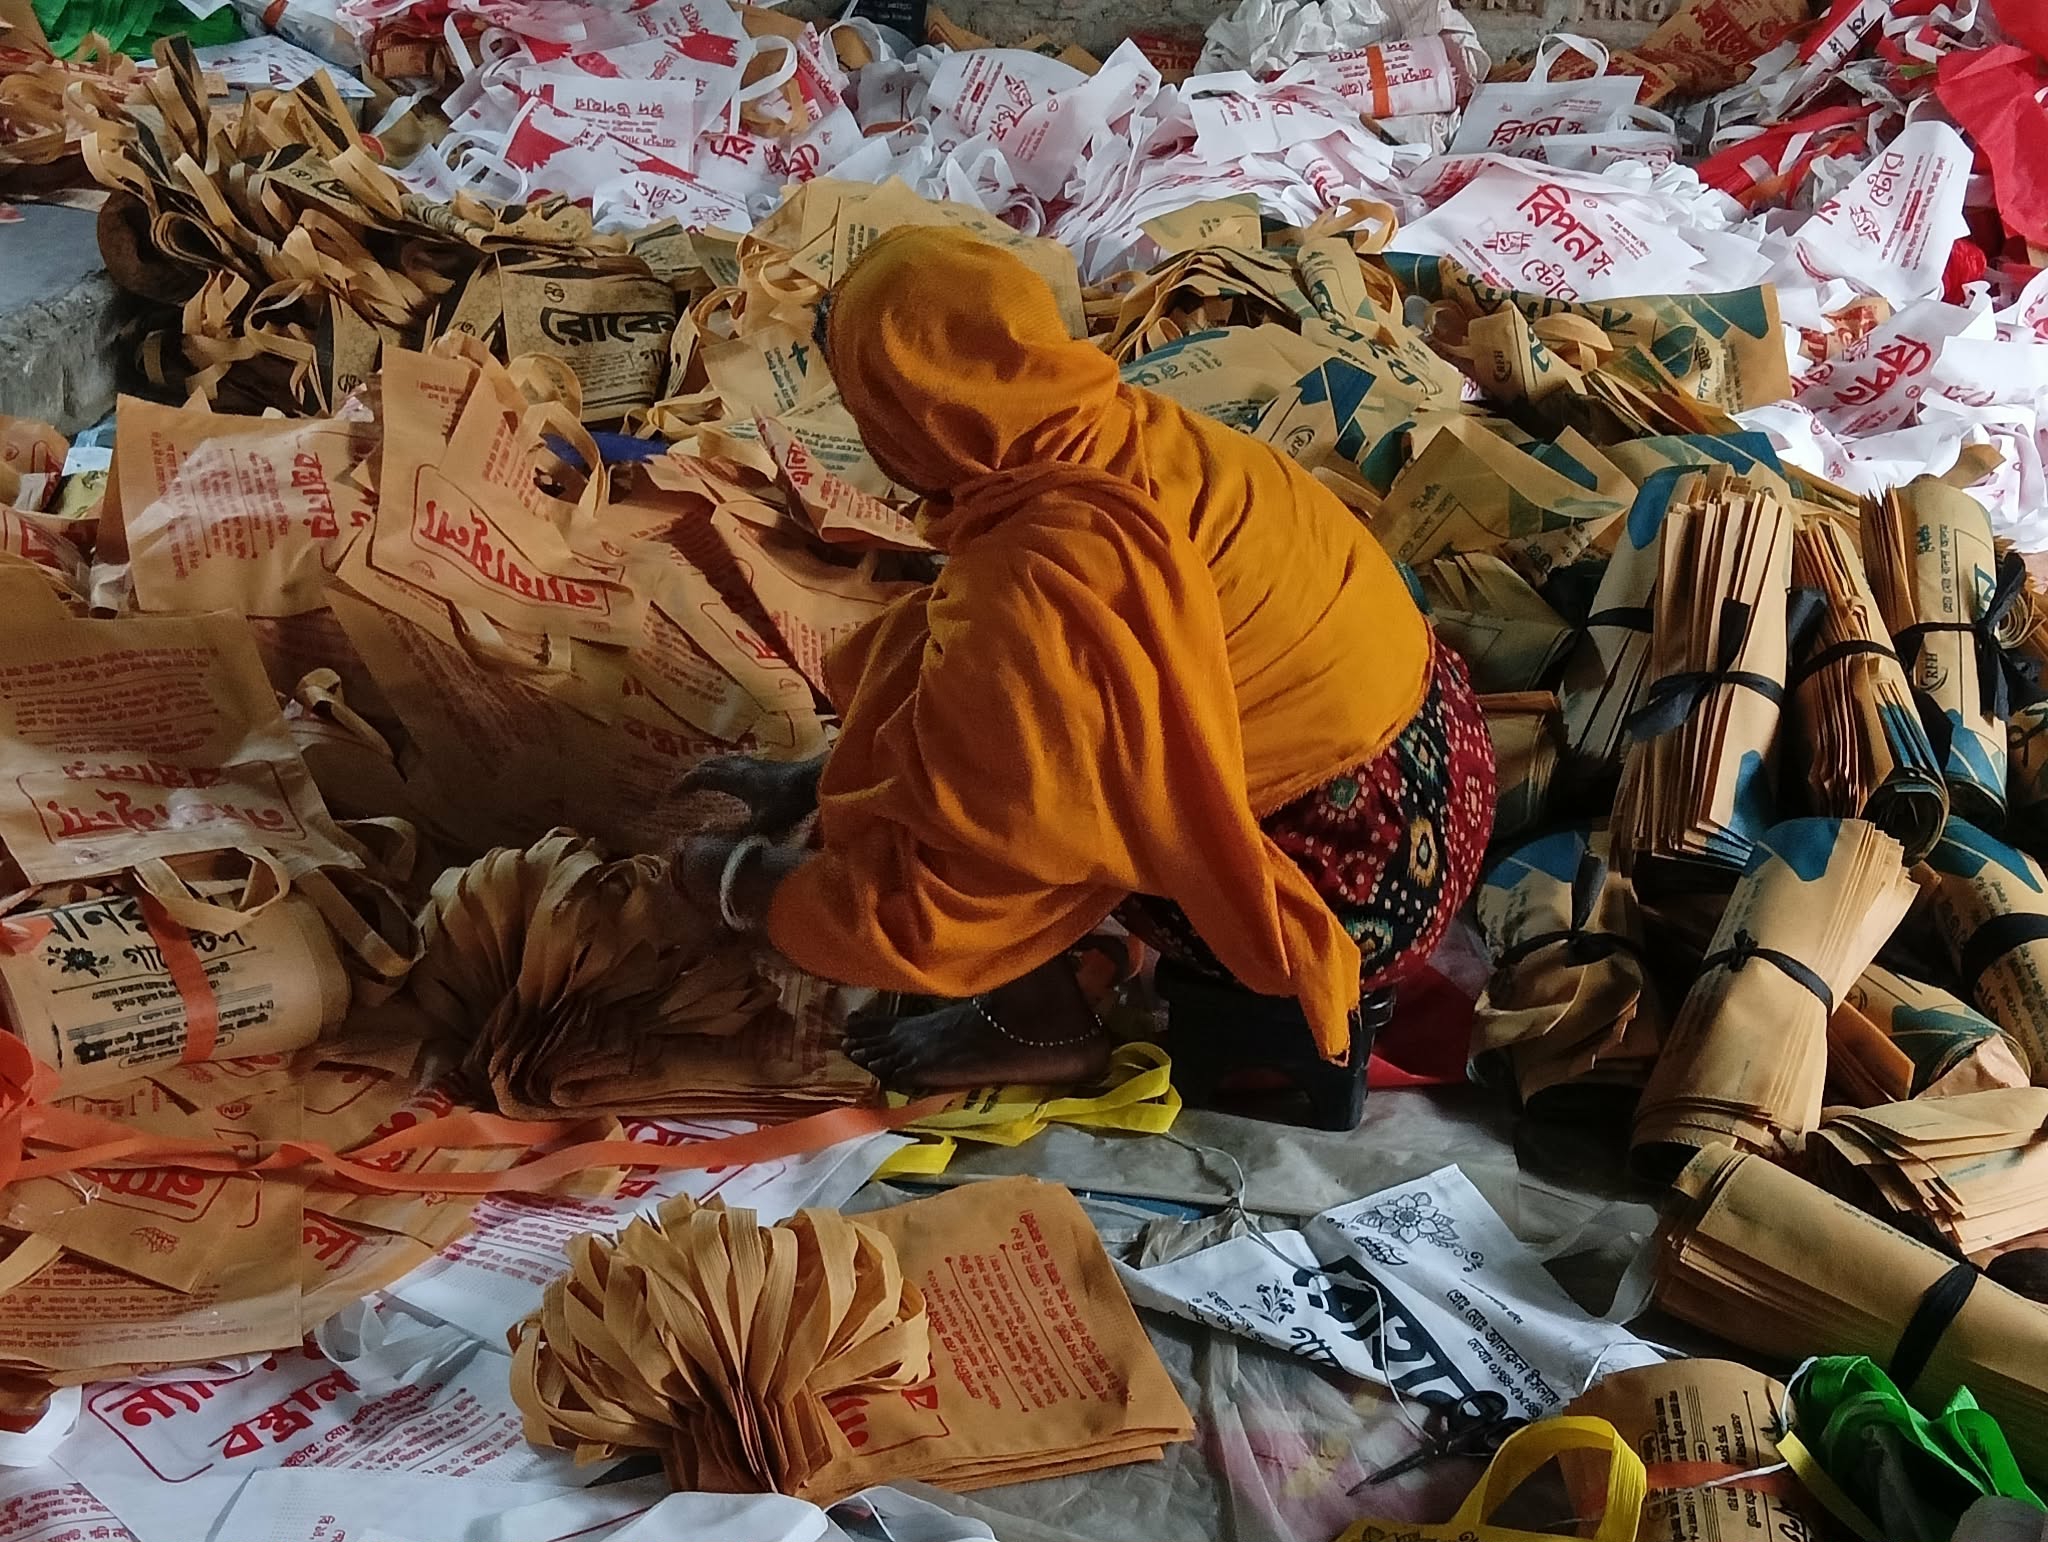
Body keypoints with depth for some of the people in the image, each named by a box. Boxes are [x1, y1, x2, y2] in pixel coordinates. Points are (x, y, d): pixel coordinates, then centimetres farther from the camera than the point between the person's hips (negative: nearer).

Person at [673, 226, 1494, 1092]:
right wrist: (813, 780, 19)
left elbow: (928, 891, -21)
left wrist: (735, 881, -4)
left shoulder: (1036, 584, -28)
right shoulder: (1121, 436, -2)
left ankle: (1044, 1027, 10)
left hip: (1354, 879, -8)